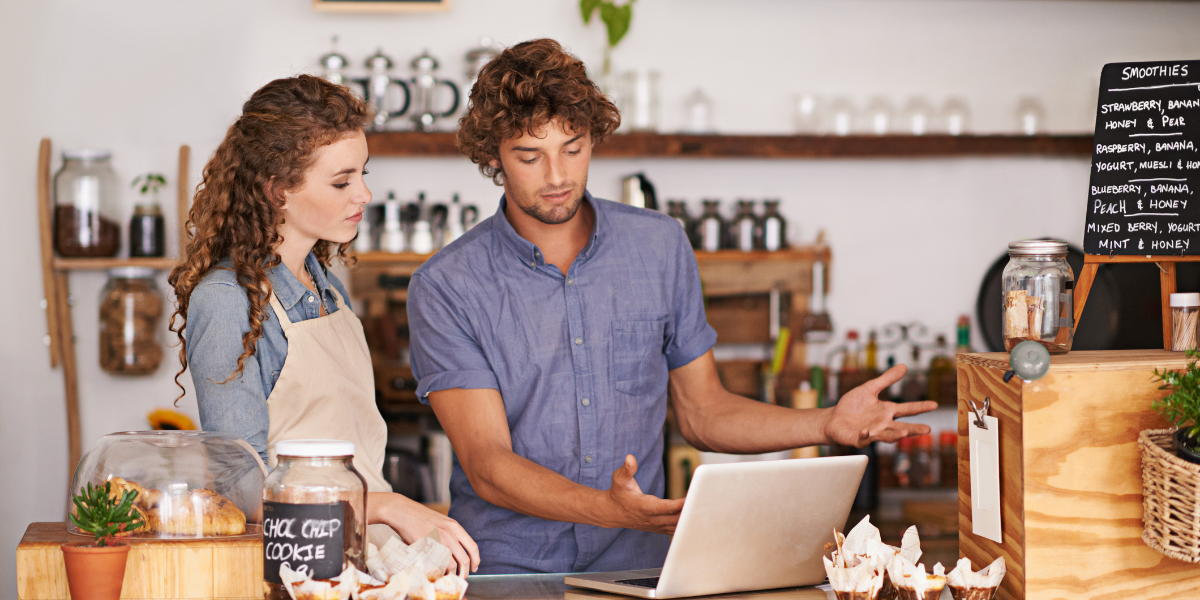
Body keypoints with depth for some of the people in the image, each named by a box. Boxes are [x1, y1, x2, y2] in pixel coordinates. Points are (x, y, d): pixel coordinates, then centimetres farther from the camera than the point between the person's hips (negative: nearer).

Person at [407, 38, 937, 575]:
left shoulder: (661, 248, 7)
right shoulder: (444, 289, -4)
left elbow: (702, 414, 15)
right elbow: (487, 466, -11)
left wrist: (828, 425, 0)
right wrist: (608, 509, -27)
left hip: (635, 566, 2)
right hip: (506, 570, -2)